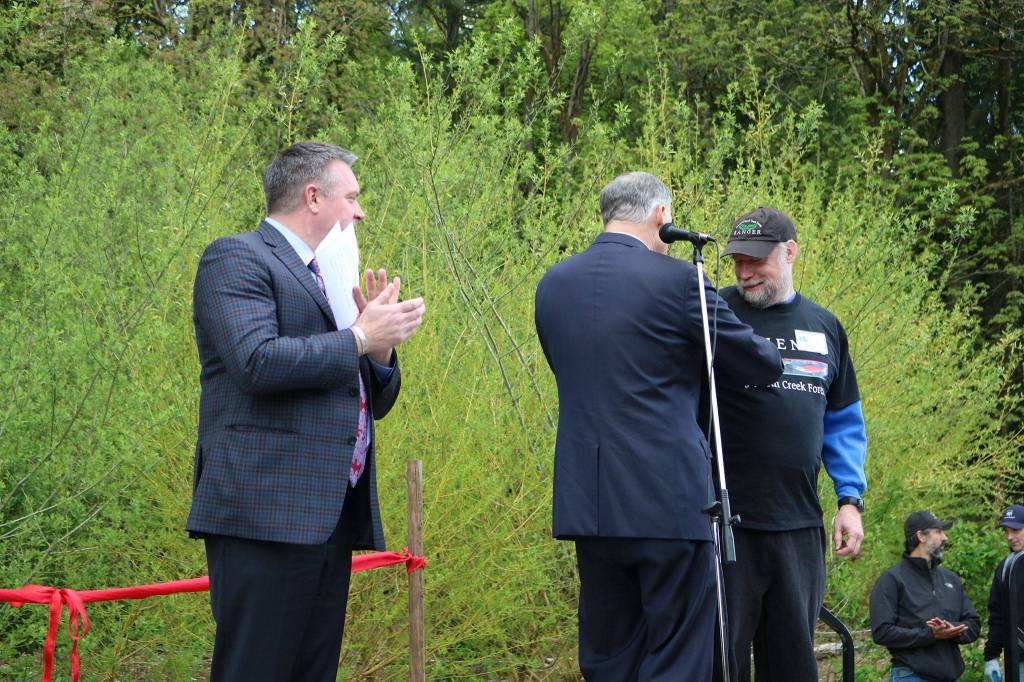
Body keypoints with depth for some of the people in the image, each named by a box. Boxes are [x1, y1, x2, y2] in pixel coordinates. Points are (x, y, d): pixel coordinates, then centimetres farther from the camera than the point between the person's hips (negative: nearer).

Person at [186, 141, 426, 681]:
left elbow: (375, 402, 25)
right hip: (267, 514, -9)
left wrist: (382, 341, 5)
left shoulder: (327, 278, 24)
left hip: (331, 517, 9)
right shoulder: (235, 260, -3)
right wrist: (360, 338, -9)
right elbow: (259, 362, -19)